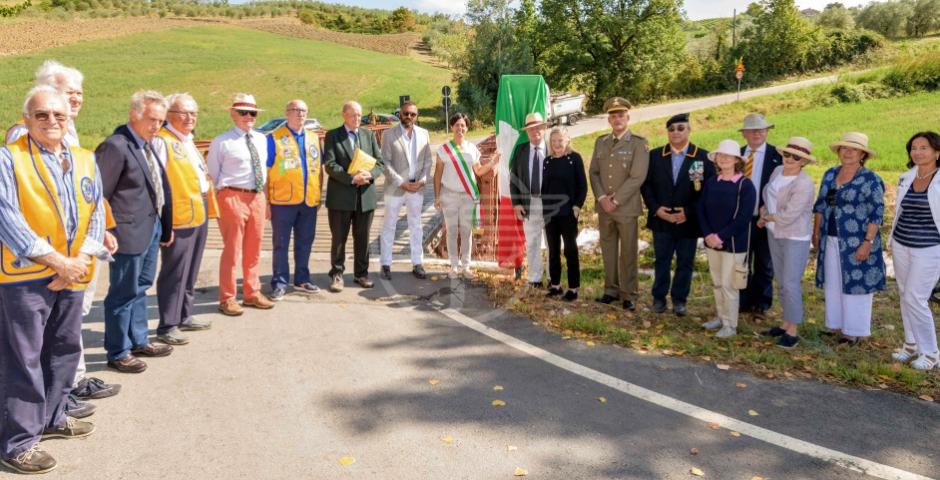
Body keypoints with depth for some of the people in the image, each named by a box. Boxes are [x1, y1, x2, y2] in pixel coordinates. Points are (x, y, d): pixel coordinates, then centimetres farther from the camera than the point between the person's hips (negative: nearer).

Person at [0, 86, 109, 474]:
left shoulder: (85, 160, 10)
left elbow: (96, 213, 6)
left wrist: (80, 260, -8)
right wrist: (58, 262, -17)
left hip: (72, 275, 6)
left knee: (65, 350, 16)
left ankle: (52, 417, 33)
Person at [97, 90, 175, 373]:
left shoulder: (153, 144, 10)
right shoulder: (116, 146, -16)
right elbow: (100, 194, -15)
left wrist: (165, 225, 11)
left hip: (153, 227, 9)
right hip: (130, 231, -9)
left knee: (140, 288, 19)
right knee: (123, 293, 3)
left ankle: (139, 341, 33)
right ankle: (118, 353, 16)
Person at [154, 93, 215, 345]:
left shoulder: (188, 141, 18)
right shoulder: (162, 140, -11)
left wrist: (209, 207, 19)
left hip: (199, 213, 9)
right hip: (178, 217, -9)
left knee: (190, 271, 17)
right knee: (174, 273, -2)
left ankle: (185, 316, 29)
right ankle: (167, 326, 7)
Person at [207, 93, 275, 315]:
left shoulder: (261, 139, 11)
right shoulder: (221, 142, -5)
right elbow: (212, 176, -2)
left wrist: (266, 199, 16)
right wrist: (214, 204, -5)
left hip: (257, 198, 6)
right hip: (233, 197, -6)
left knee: (254, 250, 15)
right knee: (232, 250, 0)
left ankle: (252, 293, 29)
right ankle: (227, 298, 14)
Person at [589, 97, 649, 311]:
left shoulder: (639, 143, -5)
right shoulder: (600, 142, 11)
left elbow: (637, 177, -12)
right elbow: (594, 172, 8)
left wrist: (616, 201, -15)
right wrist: (602, 198, -7)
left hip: (627, 208, -4)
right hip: (604, 207, 4)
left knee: (628, 253, 2)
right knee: (608, 251, 11)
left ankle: (628, 295, 11)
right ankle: (611, 290, 22)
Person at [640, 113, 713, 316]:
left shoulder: (703, 157, -4)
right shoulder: (655, 155, 3)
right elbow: (646, 185, 4)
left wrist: (689, 212, -14)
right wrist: (656, 208, -10)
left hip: (688, 221, -1)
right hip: (661, 220, 2)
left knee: (685, 263, 8)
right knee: (661, 261, 10)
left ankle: (679, 300, 21)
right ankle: (659, 297, 22)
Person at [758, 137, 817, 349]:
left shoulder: (804, 185, -22)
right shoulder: (777, 171, 2)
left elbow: (787, 217, -23)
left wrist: (767, 215, -6)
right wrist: (765, 217, 3)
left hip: (795, 238, -8)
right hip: (775, 233, 8)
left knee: (791, 283, -5)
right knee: (780, 281, 15)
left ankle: (792, 332, 5)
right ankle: (785, 323, 27)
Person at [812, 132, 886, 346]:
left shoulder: (870, 179, -10)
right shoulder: (830, 174, 8)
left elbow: (876, 214, -13)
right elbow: (820, 205, 13)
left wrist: (868, 242, -19)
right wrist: (816, 233, 11)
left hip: (856, 243, -6)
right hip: (831, 241, 6)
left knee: (855, 285, 3)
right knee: (833, 284, 13)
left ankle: (853, 331, 14)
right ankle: (835, 325, 26)